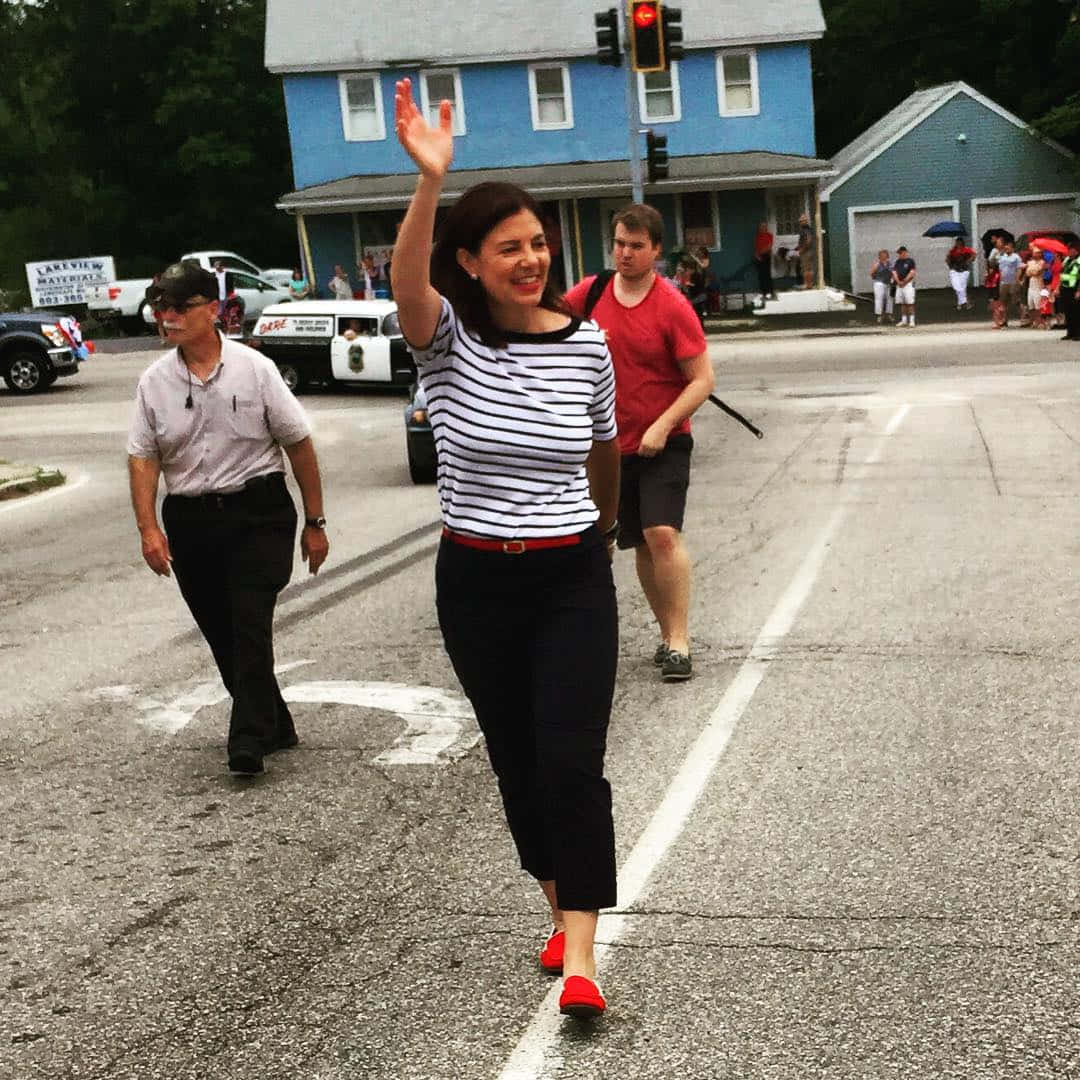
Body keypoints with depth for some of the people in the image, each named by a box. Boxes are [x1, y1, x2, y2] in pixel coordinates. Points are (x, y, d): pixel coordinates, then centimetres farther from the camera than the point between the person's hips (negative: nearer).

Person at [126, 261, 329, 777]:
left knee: (251, 624, -14)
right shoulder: (154, 381, 3)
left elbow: (299, 444, -2)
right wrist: (148, 528, -9)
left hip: (258, 513, -4)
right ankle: (274, 727, 24)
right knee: (222, 636, 9)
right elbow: (143, 457, 4)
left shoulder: (253, 368, -5)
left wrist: (315, 523, -1)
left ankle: (248, 740, -11)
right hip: (190, 521, 4)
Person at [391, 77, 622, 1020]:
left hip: (573, 580, -1)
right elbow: (407, 282, -34)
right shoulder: (447, 338, -9)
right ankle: (560, 905, 34)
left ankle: (580, 952, 0)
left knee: (572, 763, -9)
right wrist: (430, 181, -49)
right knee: (516, 761, 13)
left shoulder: (587, 343, -4)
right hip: (475, 584, 1)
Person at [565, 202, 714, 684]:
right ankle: (668, 632, 23)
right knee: (641, 544, 10)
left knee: (662, 533, -19)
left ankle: (679, 641, -13)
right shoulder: (591, 293, 1)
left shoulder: (672, 307, -12)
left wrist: (662, 427, -22)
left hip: (664, 444, -5)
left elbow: (702, 380, -12)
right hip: (614, 443, 5)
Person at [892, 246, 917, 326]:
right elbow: (894, 272, 11)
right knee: (902, 303, 7)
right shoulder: (897, 262, 15)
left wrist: (904, 281, -13)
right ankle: (904, 320, 12)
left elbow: (912, 273, -11)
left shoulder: (910, 261, -3)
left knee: (910, 302, -8)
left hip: (908, 283, -6)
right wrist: (898, 281, -3)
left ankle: (912, 320, -8)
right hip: (899, 285, 6)